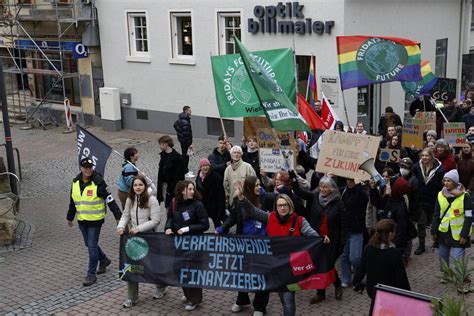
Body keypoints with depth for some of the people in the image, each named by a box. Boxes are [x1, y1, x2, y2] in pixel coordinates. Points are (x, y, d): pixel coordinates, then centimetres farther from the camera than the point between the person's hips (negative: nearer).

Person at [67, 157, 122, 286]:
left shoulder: (98, 182, -13)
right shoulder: (75, 182, 5)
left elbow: (109, 199, -12)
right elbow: (72, 202, 17)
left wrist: (118, 215, -15)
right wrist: (70, 217, 24)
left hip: (95, 220, -6)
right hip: (81, 220, 6)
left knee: (92, 246, -4)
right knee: (89, 244, 17)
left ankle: (91, 274, 6)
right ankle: (104, 260, 40)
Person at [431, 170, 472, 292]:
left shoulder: (464, 196, -12)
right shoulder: (440, 195, 2)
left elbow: (469, 217, -10)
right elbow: (436, 215, 8)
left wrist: (464, 234, -13)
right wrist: (434, 231, 6)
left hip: (458, 233, -5)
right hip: (443, 231, 5)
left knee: (458, 257, -9)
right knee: (443, 255, 14)